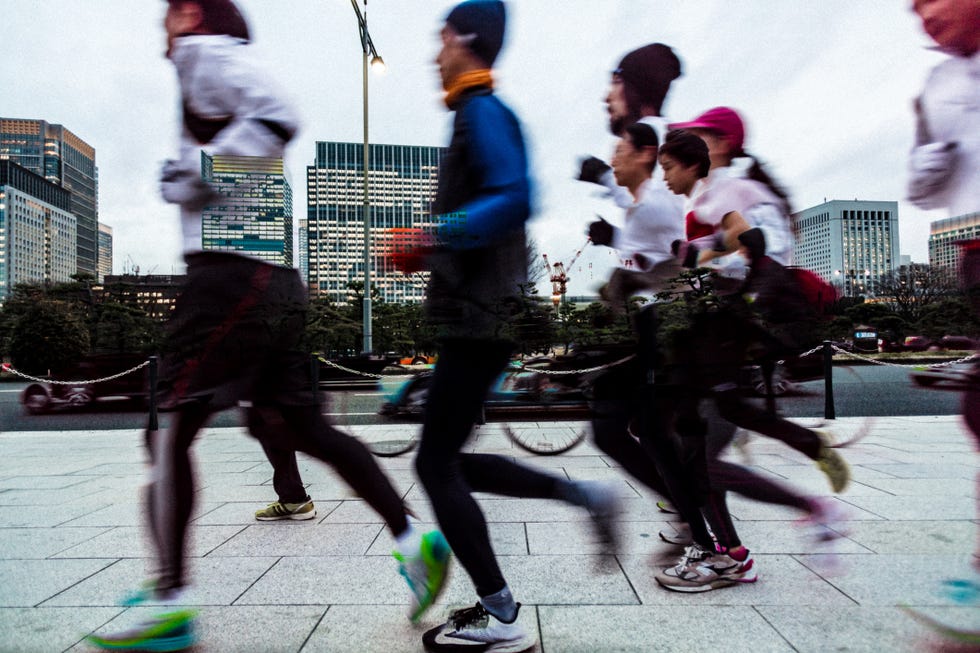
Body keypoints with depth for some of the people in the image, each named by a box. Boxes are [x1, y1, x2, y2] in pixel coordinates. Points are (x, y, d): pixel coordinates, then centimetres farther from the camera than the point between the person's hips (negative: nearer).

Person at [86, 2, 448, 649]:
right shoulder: (209, 75, 31)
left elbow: (277, 118, -15)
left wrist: (197, 171, -12)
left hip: (233, 272, -9)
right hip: (277, 278, 9)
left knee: (167, 429, -2)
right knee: (304, 428, 9)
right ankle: (415, 541, 11)